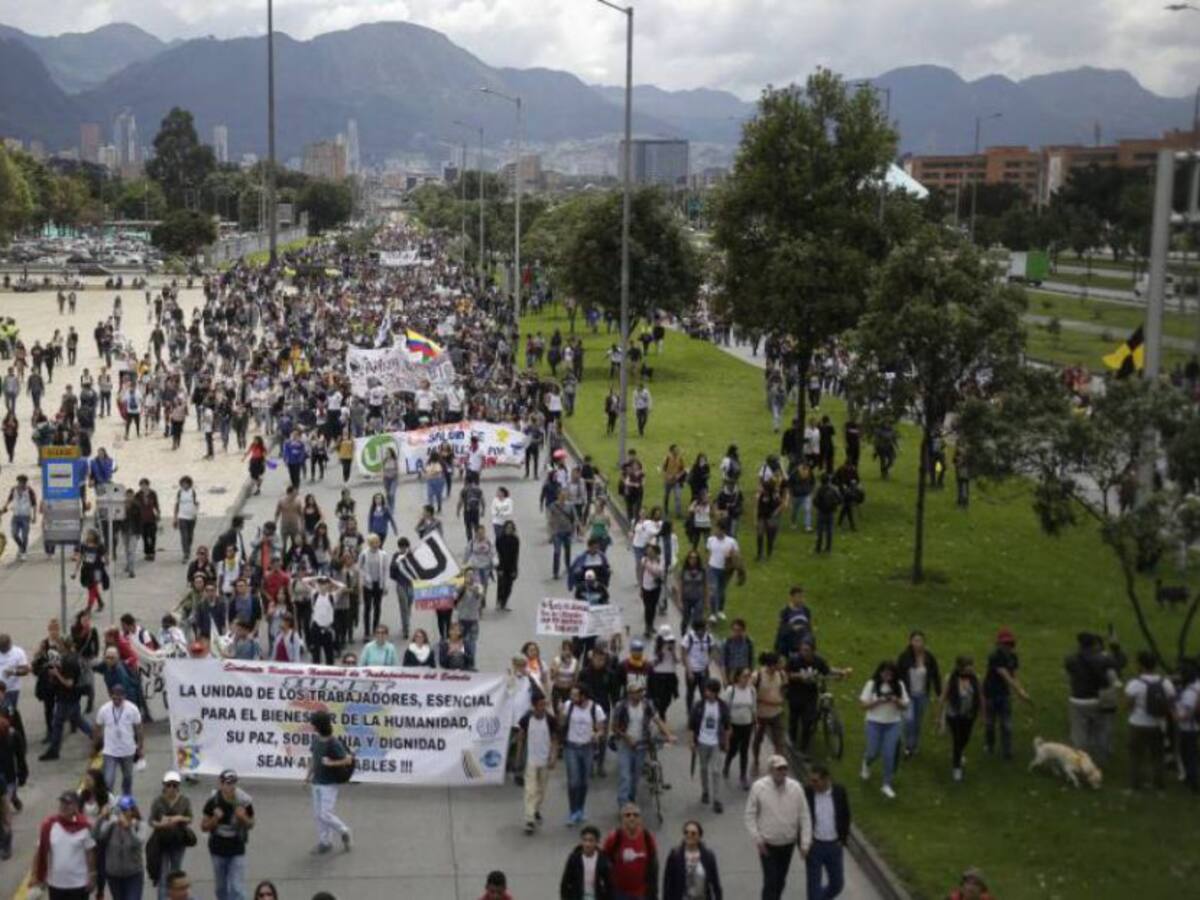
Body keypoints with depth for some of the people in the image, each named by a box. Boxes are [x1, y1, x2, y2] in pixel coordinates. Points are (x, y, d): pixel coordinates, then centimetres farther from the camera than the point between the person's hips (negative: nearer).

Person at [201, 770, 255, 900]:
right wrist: (215, 819, -23)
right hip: (218, 850, 2)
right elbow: (204, 827, -3)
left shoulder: (244, 802, -13)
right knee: (220, 887, 17)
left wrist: (243, 817, -21)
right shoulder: (213, 802, -12)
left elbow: (251, 824, 1)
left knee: (237, 888, -9)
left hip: (237, 851, -2)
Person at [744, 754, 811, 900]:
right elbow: (750, 815, -5)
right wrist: (757, 839, -12)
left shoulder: (796, 788, -10)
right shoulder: (758, 787, -15)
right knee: (770, 882, -7)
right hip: (767, 845, -3)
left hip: (788, 844, 3)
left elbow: (805, 817, -4)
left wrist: (805, 843, -6)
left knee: (781, 881, 18)